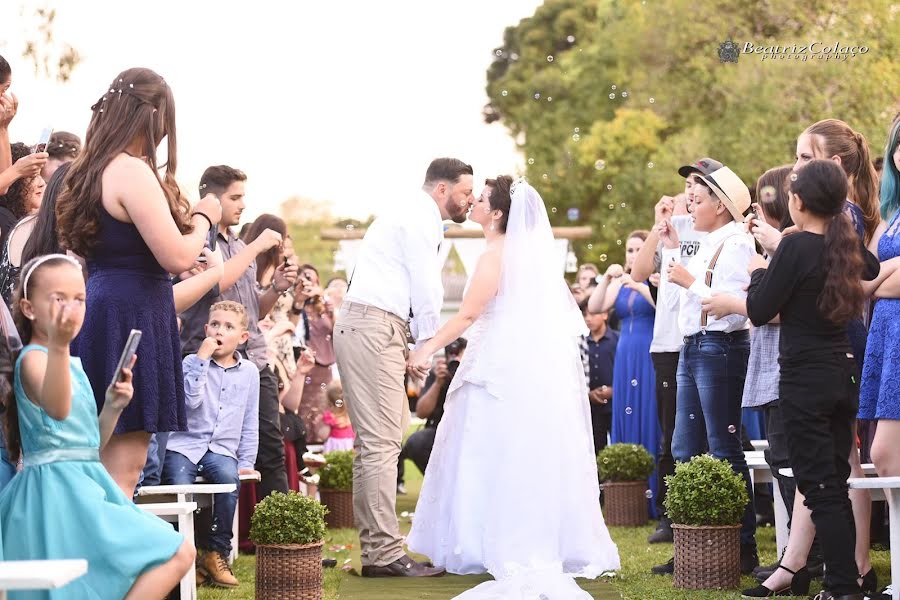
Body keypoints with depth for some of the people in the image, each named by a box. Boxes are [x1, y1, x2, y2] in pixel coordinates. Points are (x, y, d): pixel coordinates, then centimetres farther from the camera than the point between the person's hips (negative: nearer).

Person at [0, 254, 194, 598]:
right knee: (178, 554, -15)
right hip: (60, 491, -10)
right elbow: (57, 409, -36)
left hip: (85, 488, 10)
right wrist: (58, 345, -49)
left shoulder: (72, 364, 18)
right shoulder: (34, 358, -12)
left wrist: (112, 408, 5)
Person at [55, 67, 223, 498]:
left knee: (111, 462, 14)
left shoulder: (92, 171, 14)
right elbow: (177, 257, -18)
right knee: (124, 466, -8)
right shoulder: (133, 172, -14)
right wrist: (203, 217, 0)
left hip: (98, 311, 10)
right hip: (133, 317, -10)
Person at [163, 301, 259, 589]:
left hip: (221, 448, 2)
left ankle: (216, 552, -17)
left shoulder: (249, 372, 12)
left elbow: (250, 422, 15)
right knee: (180, 485, -31)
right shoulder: (193, 362, 3)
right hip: (184, 444, -2)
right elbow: (191, 400, -16)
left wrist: (246, 462, 8)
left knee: (228, 477, -33)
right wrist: (202, 358, -15)